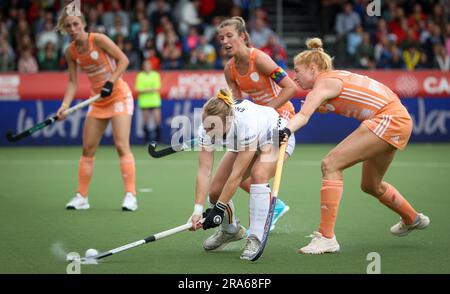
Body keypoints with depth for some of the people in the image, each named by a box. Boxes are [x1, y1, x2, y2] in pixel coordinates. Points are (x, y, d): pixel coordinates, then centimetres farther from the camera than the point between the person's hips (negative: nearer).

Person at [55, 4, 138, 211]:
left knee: (122, 145, -16)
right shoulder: (70, 52, 0)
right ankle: (81, 197, 15)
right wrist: (65, 105, -11)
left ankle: (130, 196, -16)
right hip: (97, 101, 6)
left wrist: (111, 82, -23)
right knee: (87, 149, 7)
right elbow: (73, 82, 2)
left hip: (118, 95, -6)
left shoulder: (98, 40, -16)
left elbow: (123, 60, -14)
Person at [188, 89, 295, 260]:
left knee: (258, 175, -36)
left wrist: (219, 208, -35)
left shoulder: (246, 124, -44)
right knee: (215, 192, -4)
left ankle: (255, 239, -29)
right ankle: (230, 230, 27)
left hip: (277, 137, -6)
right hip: (242, 145, 6)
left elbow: (237, 174, -38)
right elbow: (204, 171, -28)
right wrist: (197, 210, -35)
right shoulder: (206, 129, -28)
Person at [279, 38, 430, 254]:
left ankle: (326, 237, -20)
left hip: (389, 120, -10)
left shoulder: (324, 83, -12)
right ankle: (412, 219, 51)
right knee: (371, 186, 25)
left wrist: (286, 130, -46)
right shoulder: (334, 78, 15)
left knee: (331, 165, -16)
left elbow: (303, 116, -29)